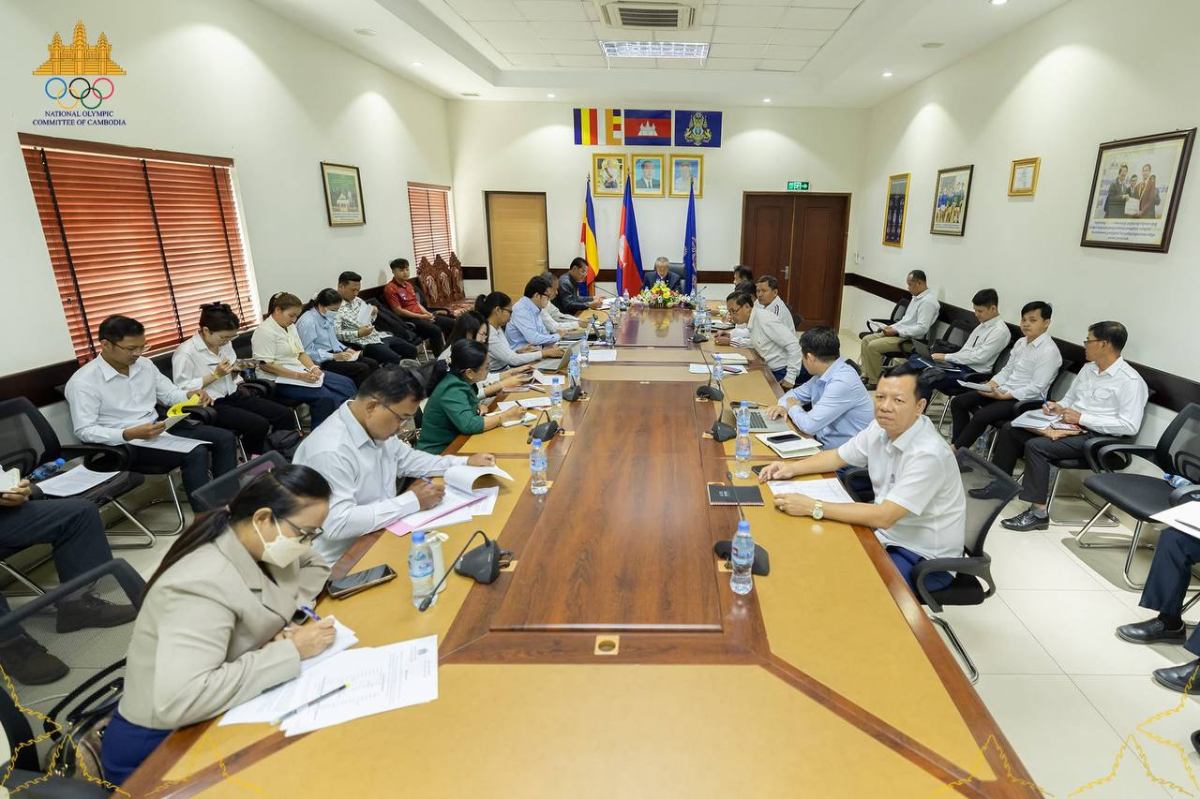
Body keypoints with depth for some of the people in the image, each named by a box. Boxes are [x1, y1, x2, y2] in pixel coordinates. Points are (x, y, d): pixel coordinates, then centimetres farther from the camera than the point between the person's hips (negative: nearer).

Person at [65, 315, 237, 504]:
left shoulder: (145, 364, 5)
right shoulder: (83, 382, -14)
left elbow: (169, 394, 14)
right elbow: (84, 431, -16)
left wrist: (191, 395, -9)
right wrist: (130, 434, -30)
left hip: (159, 428, 7)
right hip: (125, 443, -7)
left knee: (225, 438, -7)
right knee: (195, 453, -30)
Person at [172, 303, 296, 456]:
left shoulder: (225, 344, 8)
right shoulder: (185, 353, -12)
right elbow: (182, 390, -15)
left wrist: (236, 369, -1)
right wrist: (215, 375, -18)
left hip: (233, 395, 7)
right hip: (210, 405, -7)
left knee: (285, 414, -8)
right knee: (259, 425, -28)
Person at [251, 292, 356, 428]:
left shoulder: (290, 326, 13)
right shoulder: (265, 331, -13)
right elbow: (266, 365, -19)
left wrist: (313, 368, -6)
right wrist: (299, 376, -24)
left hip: (301, 372, 9)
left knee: (346, 384, -7)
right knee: (325, 397, -30)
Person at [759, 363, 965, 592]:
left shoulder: (928, 454, -29)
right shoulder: (881, 428, -6)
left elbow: (883, 516, -31)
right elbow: (838, 456, 9)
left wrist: (813, 507, -31)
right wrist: (792, 468, -6)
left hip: (924, 557, -7)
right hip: (889, 532, 7)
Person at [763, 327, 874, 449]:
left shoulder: (842, 383, -23)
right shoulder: (823, 374, 2)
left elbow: (809, 425, -24)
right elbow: (796, 393, 19)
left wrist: (793, 407, -5)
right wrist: (783, 406, -2)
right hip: (822, 443, 7)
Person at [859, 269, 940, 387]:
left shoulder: (928, 301, -17)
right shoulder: (917, 297, 14)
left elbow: (922, 328, -24)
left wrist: (896, 331, -20)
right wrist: (892, 327, 6)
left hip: (911, 340, -10)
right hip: (900, 333, 10)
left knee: (873, 346, -22)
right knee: (866, 339, 3)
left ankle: (875, 381, -9)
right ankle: (866, 375, 4)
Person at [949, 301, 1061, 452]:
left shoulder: (1049, 351, -13)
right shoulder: (1021, 342, 11)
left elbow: (1036, 388, -19)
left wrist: (1003, 396, -22)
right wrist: (991, 384, -4)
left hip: (1024, 400, -8)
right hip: (1003, 390, 8)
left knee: (981, 416, -29)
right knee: (958, 402, -5)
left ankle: (955, 449, -13)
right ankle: (958, 445, -5)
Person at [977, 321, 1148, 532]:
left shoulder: (1130, 381, -13)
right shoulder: (1088, 369, 12)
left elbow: (1130, 426, -20)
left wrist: (1082, 418, -20)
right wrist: (1058, 407, 1)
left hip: (1096, 436, -9)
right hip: (1071, 424, 9)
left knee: (1036, 445, -29)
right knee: (1010, 429, 0)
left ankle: (1038, 513, -23)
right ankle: (999, 484, 9)